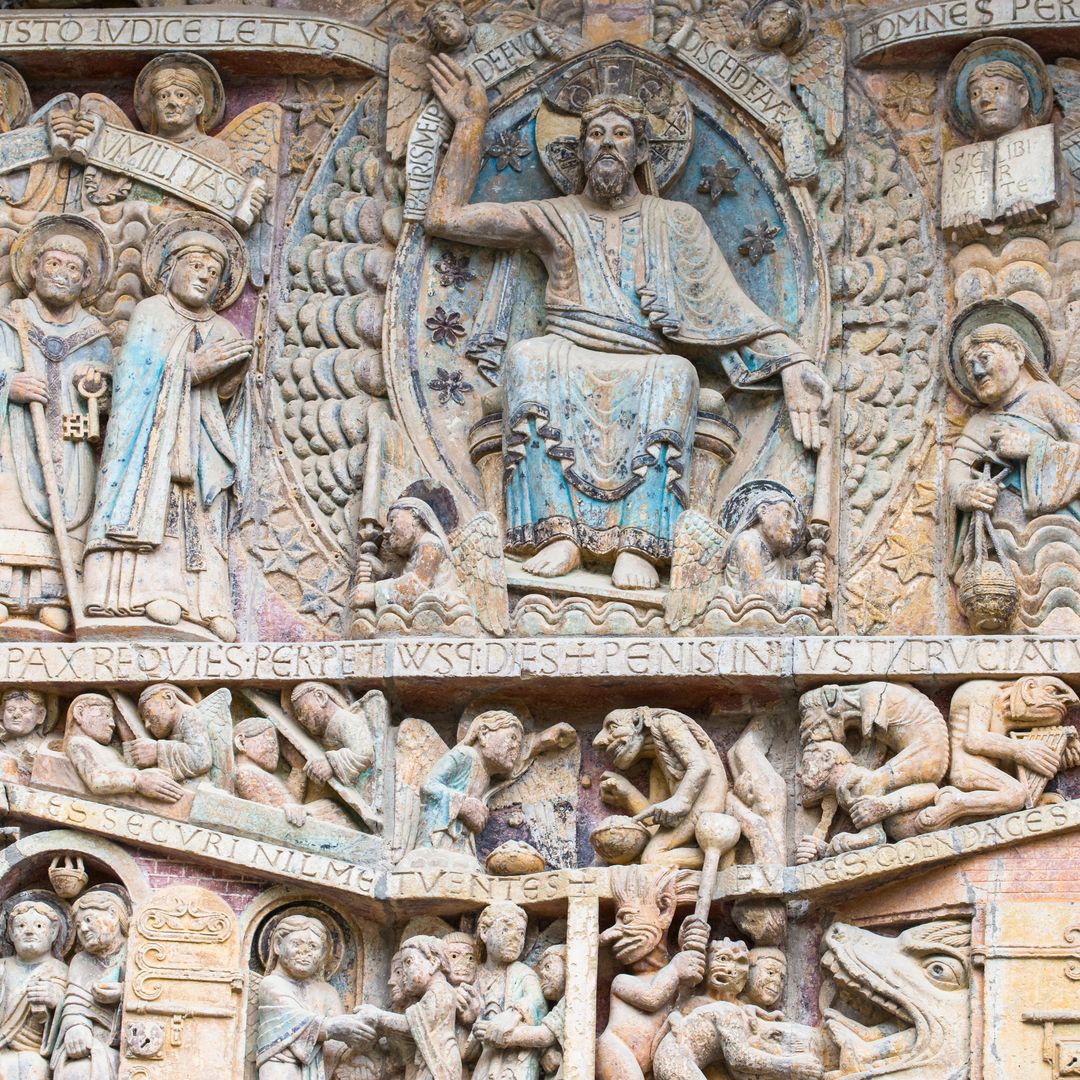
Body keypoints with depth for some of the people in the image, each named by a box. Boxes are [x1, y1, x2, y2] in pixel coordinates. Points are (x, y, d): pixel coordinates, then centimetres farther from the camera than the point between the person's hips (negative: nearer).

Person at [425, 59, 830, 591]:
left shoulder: (677, 222, 17)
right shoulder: (557, 218, 19)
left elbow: (732, 308, 9)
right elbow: (444, 217, 17)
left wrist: (792, 365, -5)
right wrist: (470, 123, 16)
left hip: (641, 372, -1)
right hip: (570, 372, 1)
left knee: (676, 373, -35)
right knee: (527, 358, -33)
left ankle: (638, 546, -42)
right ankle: (559, 535, -38)